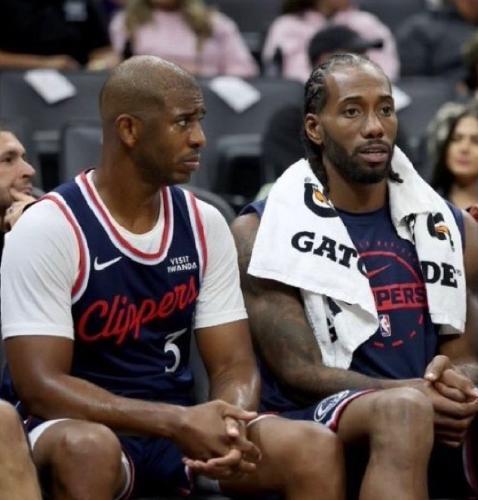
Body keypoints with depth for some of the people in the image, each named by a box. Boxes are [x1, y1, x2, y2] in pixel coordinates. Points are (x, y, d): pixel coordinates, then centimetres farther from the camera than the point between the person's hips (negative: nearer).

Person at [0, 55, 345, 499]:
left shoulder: (204, 225, 3)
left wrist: (233, 427, -22)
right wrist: (179, 422, -28)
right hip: (82, 431, -5)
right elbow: (40, 385, -19)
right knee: (88, 449, -39)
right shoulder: (47, 229, -13)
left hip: (182, 430, 5)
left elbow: (234, 365, 3)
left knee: (317, 449, -18)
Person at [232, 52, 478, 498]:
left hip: (436, 430, 4)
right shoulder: (264, 230, 1)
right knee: (404, 410, -37)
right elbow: (298, 371, -6)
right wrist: (412, 394, -22)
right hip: (315, 422, -4)